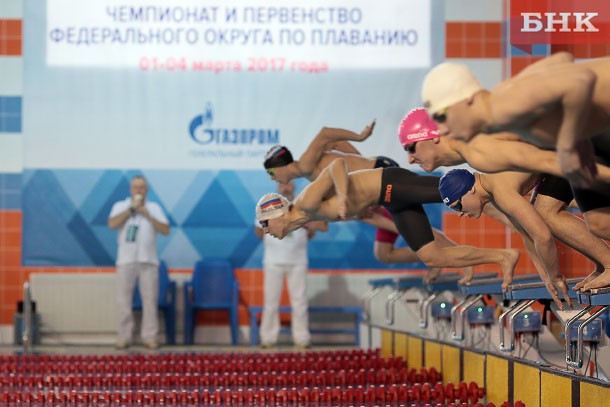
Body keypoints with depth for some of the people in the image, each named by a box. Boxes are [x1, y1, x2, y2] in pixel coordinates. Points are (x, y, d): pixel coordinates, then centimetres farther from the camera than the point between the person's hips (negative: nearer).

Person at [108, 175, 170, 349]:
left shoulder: (154, 208, 12)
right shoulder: (120, 206, 10)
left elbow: (166, 230, 2)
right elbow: (112, 224, -8)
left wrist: (148, 215, -6)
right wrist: (132, 208, -7)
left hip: (148, 260, 0)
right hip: (126, 260, 0)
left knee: (150, 299, -3)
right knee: (123, 299, -2)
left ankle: (149, 337, 3)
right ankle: (124, 337, 5)